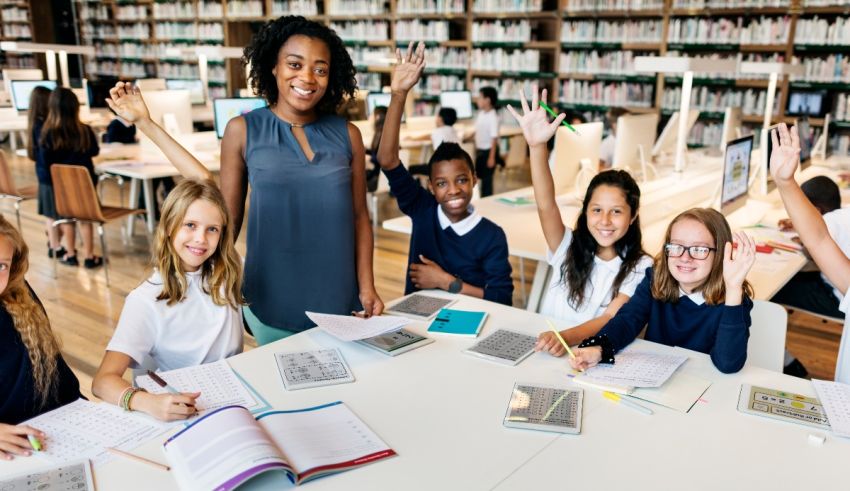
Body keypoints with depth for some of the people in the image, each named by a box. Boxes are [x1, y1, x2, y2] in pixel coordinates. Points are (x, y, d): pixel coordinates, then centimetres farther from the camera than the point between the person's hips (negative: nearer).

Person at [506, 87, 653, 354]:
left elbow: (611, 319, -15)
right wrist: (537, 146, -29)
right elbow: (546, 205, -14)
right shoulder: (569, 248, 2)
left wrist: (565, 337, -35)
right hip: (546, 350, -1)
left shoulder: (639, 267, -3)